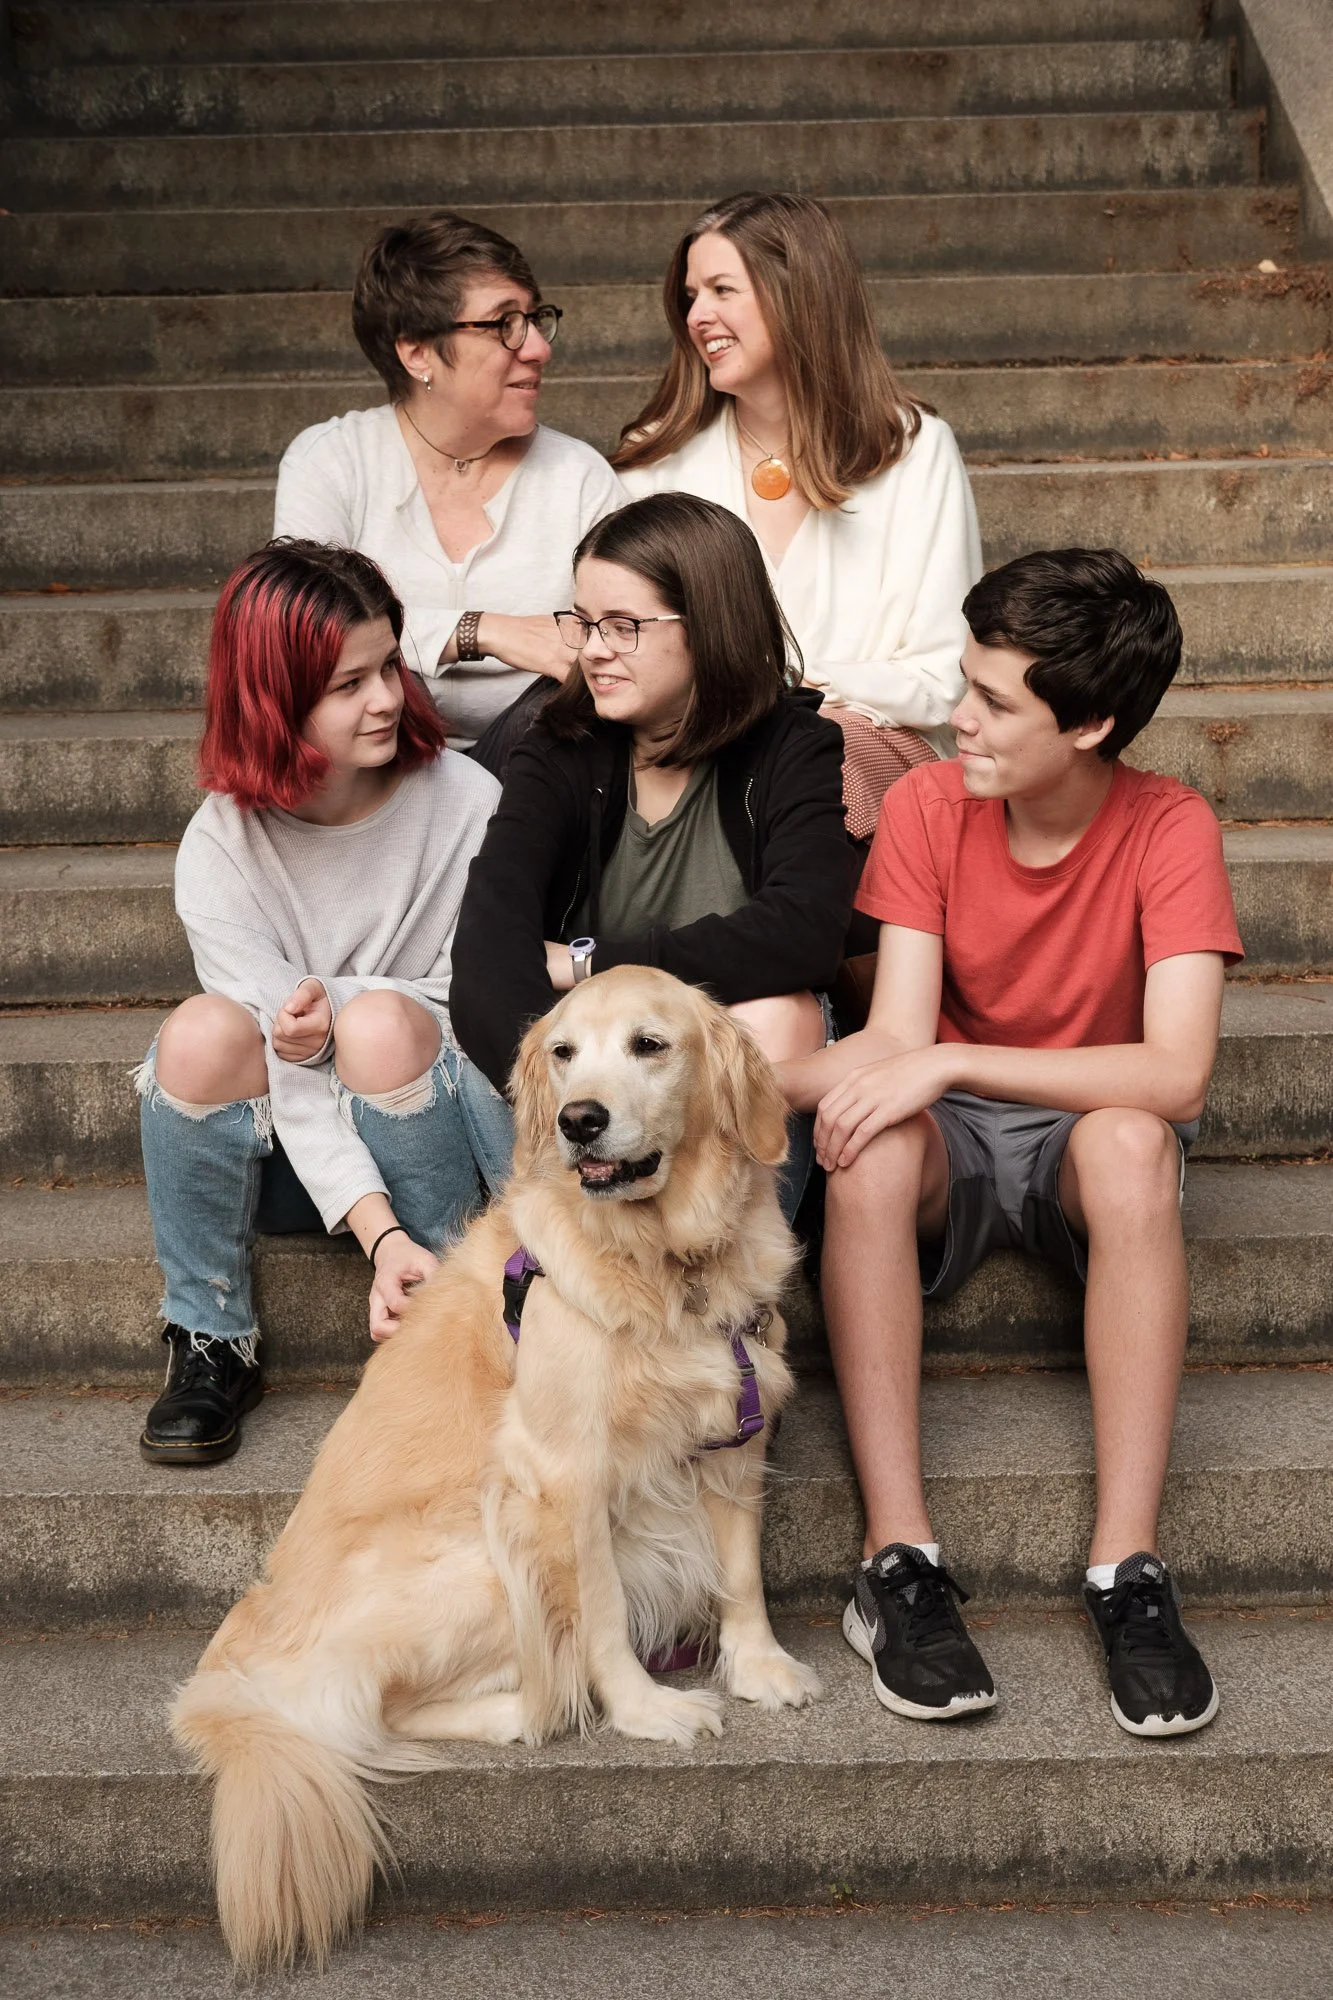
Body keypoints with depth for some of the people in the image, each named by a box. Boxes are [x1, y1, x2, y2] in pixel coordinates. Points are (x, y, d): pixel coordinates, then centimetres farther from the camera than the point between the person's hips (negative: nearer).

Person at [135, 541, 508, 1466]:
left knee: (382, 1026, -33)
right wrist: (380, 1232, -32)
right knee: (204, 1033, -29)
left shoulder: (466, 802, -14)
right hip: (297, 1151, 1)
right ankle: (212, 1344, -10)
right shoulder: (221, 849, -13)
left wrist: (346, 1004, -24)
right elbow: (291, 1064, -20)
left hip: (438, 1122, -1)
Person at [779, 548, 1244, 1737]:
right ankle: (899, 1561, -30)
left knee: (1130, 1144, -36)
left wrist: (949, 1062, -32)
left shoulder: (1168, 830, -14)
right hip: (956, 1145, 2)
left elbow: (1178, 1072, -26)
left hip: (1084, 1126, -1)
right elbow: (897, 1038, -14)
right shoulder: (928, 808, -8)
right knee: (872, 1142, -33)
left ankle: (1128, 1568, -31)